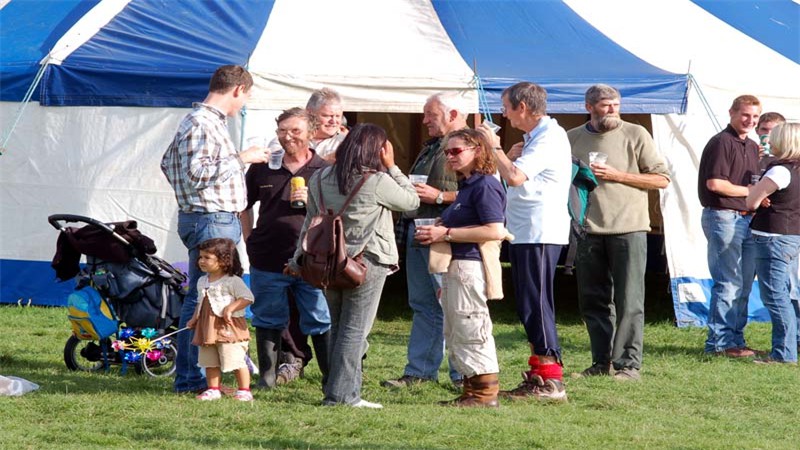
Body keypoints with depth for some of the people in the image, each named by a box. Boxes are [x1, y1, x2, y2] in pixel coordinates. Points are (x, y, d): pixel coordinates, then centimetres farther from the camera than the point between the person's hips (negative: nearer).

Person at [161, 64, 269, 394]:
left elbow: (168, 162, 26)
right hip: (211, 221, -11)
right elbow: (198, 173, -24)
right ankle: (191, 378, -6)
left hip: (220, 219, 11)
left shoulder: (210, 121, 17)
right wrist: (241, 158, -17)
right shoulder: (201, 124, -15)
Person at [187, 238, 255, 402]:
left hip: (228, 328, -7)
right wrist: (195, 318, 14)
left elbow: (247, 297, -16)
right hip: (208, 329, 7)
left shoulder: (232, 281, -11)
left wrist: (230, 308, -23)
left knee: (236, 360, -7)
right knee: (210, 362, 10)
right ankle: (213, 390, 19)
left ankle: (244, 391, 3)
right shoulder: (202, 282, 14)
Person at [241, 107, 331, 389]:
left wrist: (312, 201, -13)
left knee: (321, 322, 0)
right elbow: (245, 206, 20)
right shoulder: (262, 168, 8)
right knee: (268, 321, 11)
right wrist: (250, 240, 13)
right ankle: (267, 376, 20)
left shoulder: (324, 171, 3)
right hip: (268, 260, 2)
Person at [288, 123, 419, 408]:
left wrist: (299, 259, 19)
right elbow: (412, 201, 2)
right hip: (367, 263, -6)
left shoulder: (320, 179, 5)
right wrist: (392, 167, 6)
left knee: (337, 328, 15)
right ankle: (342, 393, -3)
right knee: (355, 330, -2)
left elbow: (310, 221, 11)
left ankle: (335, 392, 17)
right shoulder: (378, 182, -12)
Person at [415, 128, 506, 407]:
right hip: (454, 267, 11)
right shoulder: (466, 186, 19)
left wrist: (446, 234, -19)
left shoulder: (484, 185, -13)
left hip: (471, 266, -11)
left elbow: (495, 231, -23)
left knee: (470, 330, -9)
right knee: (454, 332, 13)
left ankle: (485, 392, -4)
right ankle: (471, 389, 17)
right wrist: (437, 232, 16)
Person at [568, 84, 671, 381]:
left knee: (628, 301, -5)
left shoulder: (636, 135, 1)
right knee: (593, 301, 8)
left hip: (628, 227, -4)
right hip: (589, 230, 4)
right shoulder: (572, 139, 11)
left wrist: (617, 175, -9)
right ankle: (602, 362, 17)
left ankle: (628, 364, -2)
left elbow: (661, 179, -1)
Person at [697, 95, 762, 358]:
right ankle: (720, 342, -4)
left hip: (746, 218, 9)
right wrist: (749, 192, -10)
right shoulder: (721, 142, -10)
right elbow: (715, 183, -19)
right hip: (723, 216, -9)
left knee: (744, 284, 12)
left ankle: (735, 338, 19)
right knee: (728, 283, -8)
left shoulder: (752, 147, 19)